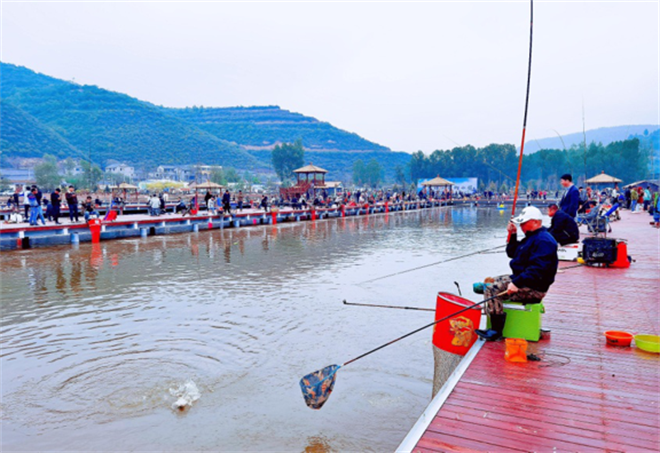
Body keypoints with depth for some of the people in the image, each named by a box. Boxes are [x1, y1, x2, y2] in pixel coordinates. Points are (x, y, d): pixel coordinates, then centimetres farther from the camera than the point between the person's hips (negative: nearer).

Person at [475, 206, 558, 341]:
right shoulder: (532, 237, 17)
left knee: (492, 289, -22)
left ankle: (496, 331, -17)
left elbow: (538, 270, -29)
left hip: (534, 288, -11)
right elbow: (512, 253, 24)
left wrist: (517, 283, -33)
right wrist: (513, 235, 12)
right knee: (489, 282, 15)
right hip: (521, 278, 11)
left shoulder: (543, 240, -18)